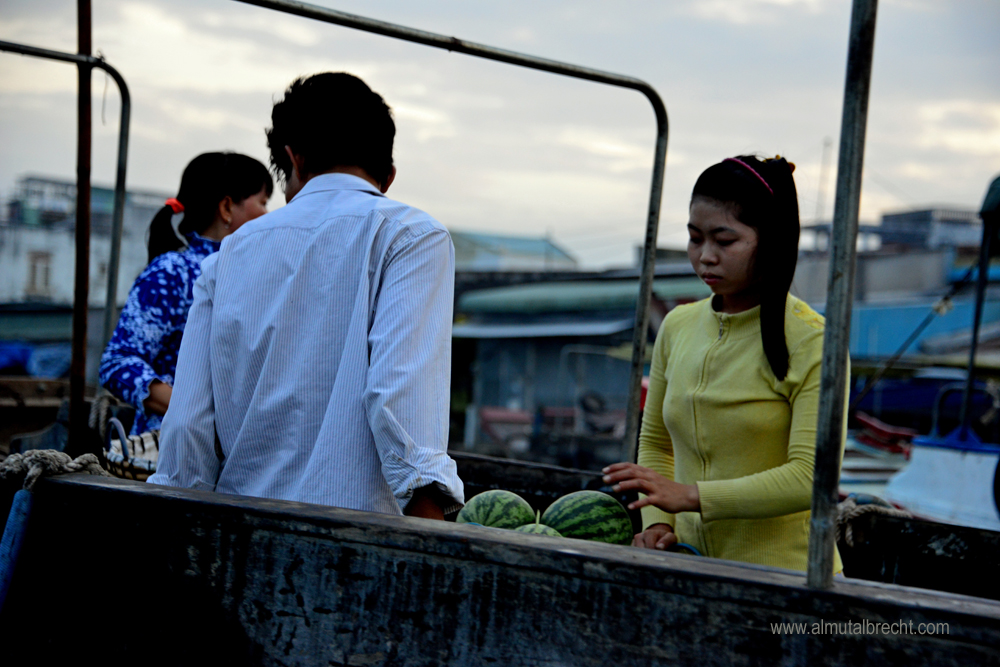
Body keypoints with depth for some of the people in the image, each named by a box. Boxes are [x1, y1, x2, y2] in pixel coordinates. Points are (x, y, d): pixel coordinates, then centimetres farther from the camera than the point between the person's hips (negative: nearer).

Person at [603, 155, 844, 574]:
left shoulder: (812, 342, -9)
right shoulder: (677, 327, 9)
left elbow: (810, 477, -16)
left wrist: (691, 495, -21)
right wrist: (657, 522, 1)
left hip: (783, 572, -4)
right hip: (690, 568, 5)